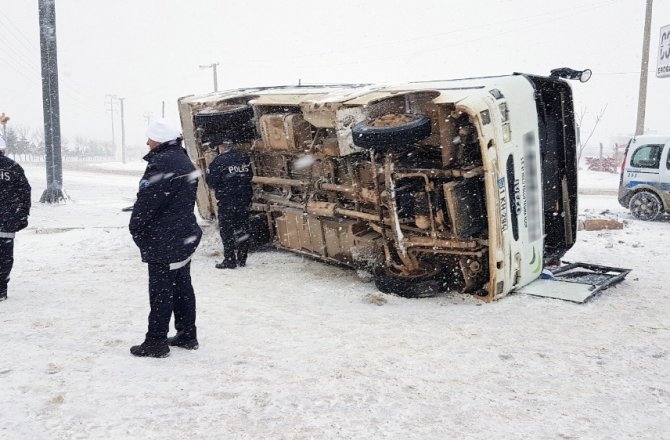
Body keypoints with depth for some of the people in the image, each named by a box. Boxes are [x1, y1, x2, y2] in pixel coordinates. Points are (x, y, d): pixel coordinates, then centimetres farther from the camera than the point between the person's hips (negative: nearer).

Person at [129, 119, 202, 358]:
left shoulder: (162, 163, -20)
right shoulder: (184, 160, 12)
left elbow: (146, 201, -20)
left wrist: (135, 227, -6)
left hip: (164, 240, -9)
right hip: (185, 234, 10)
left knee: (161, 290, -3)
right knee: (182, 285, 15)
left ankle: (156, 341, 5)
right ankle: (187, 335, 23)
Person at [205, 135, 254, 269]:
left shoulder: (219, 160, -13)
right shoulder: (244, 158, 5)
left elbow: (210, 180, -12)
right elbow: (250, 175, 14)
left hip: (226, 200, -5)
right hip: (244, 198, 5)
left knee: (226, 229, 3)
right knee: (243, 228, 11)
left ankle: (229, 260, 3)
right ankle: (242, 259, 17)